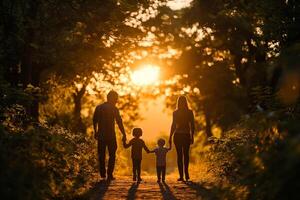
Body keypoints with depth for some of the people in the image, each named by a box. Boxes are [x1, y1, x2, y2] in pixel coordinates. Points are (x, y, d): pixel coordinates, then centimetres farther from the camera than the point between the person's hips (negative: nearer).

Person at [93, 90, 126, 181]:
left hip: (101, 135, 4)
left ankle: (102, 173, 15)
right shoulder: (114, 109, -6)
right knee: (112, 155, 4)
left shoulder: (98, 108, 7)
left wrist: (96, 132, 23)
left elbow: (94, 121, 12)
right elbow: (119, 122, -8)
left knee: (101, 154, 14)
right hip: (111, 135, -4)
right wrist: (124, 134, -4)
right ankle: (110, 174, -2)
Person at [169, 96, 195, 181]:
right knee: (186, 154, 12)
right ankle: (186, 172, 3)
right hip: (187, 135, 1)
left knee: (179, 155, 1)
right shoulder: (190, 112, 0)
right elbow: (192, 125, 1)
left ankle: (181, 175, -1)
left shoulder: (175, 113, -4)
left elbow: (173, 125, -5)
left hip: (177, 135, -1)